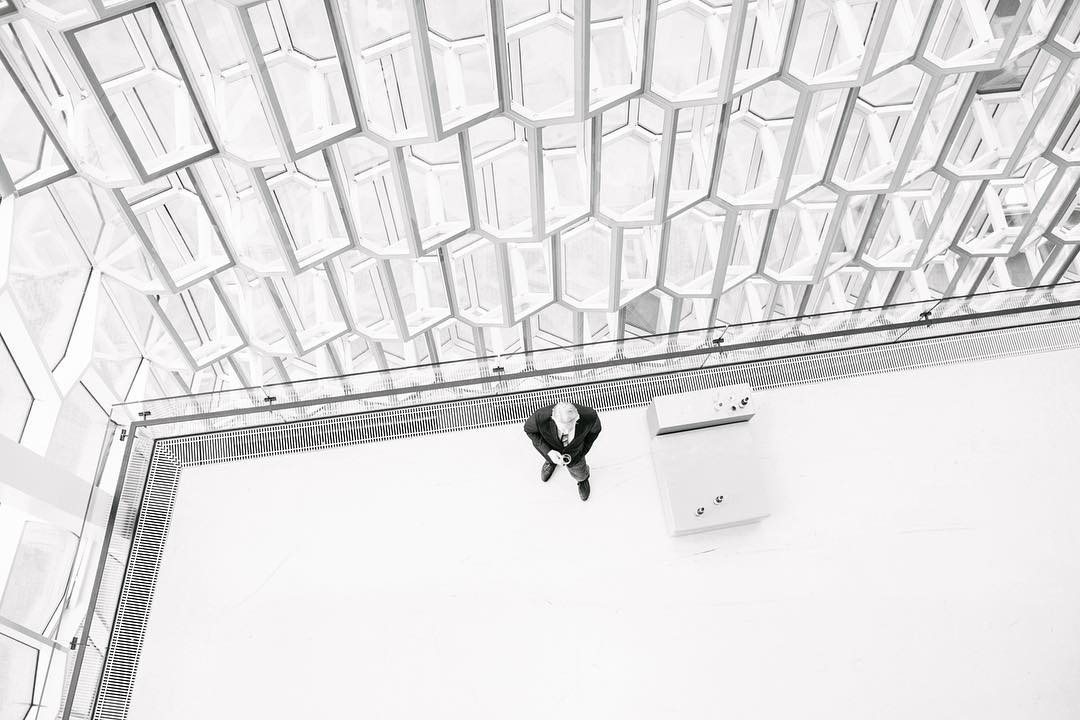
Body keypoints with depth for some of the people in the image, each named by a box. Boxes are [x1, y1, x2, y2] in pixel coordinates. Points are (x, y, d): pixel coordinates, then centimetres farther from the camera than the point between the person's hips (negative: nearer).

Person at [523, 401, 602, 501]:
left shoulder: (589, 416, -42)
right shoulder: (541, 417, -44)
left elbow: (595, 429, -15)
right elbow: (529, 428, -19)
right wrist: (548, 451, -30)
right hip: (549, 448, -1)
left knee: (579, 474, 29)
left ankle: (583, 478, 65)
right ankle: (550, 462, 70)